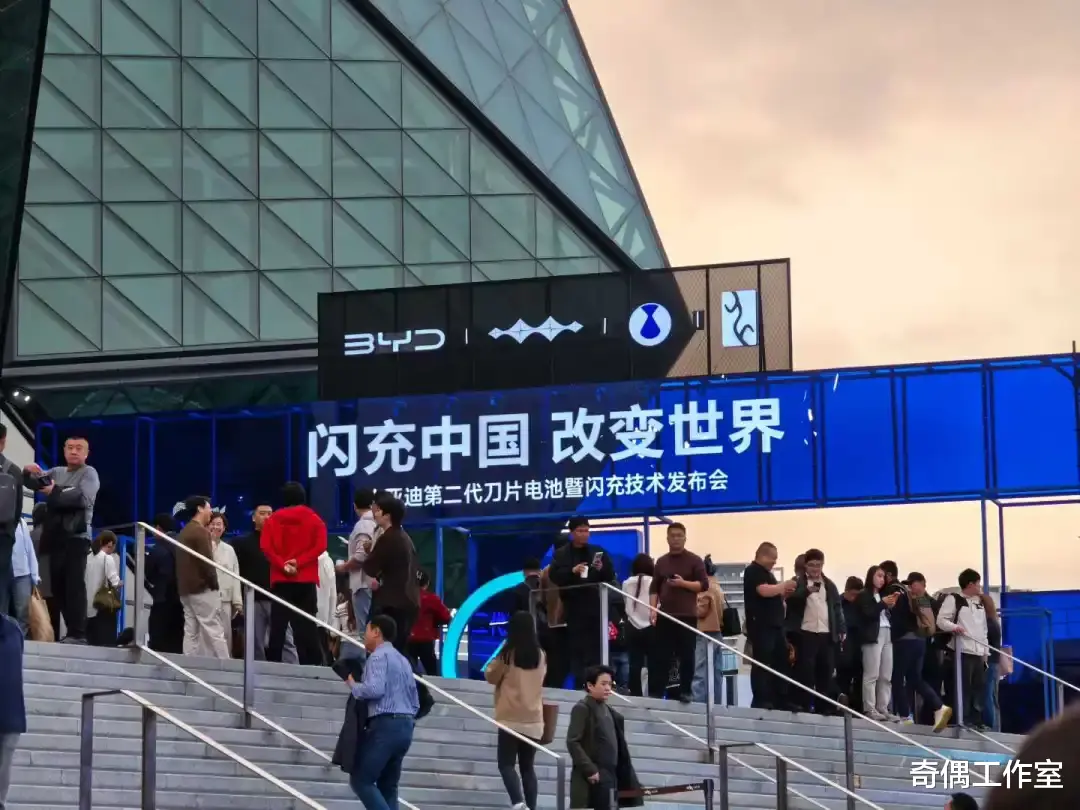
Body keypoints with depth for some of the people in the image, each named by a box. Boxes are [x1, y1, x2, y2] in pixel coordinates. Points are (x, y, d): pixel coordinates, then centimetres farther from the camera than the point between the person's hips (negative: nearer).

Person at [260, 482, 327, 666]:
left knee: (278, 626, 1)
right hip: (306, 580, 0)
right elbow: (320, 546, -7)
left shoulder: (273, 519, 7)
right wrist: (299, 561, -10)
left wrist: (282, 565, -11)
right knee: (306, 626, -1)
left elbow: (265, 546, -5)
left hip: (280, 580, 0)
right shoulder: (314, 519, 6)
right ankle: (311, 666, -6)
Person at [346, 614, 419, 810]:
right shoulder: (403, 660, 21)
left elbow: (375, 689, -20)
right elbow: (415, 703, 21)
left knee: (361, 780, -7)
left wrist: (353, 685, -3)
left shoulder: (378, 656, -5)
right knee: (388, 786, 10)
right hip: (405, 727, 9)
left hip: (385, 725, -9)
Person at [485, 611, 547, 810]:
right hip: (533, 719, 5)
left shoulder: (507, 653, -9)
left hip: (511, 718, -5)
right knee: (527, 766, 11)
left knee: (506, 764, -4)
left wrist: (495, 662, 16)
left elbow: (491, 677, 4)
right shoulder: (540, 655, 6)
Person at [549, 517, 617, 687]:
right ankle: (579, 682, 0)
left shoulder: (598, 552, 10)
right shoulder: (561, 554, 5)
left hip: (596, 606, 2)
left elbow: (611, 577, 9)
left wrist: (602, 569, -12)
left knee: (596, 646, 1)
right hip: (574, 607, -1)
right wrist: (572, 571, -19)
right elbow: (554, 576, -6)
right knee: (576, 647, -3)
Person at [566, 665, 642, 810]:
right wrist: (589, 769, -18)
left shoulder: (611, 713, 17)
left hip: (611, 777, 8)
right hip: (591, 779, -8)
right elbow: (572, 742, -13)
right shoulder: (582, 709, -5)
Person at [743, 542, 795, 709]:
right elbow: (764, 591, -23)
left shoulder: (767, 573, 22)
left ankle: (781, 701, 9)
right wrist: (783, 586, -10)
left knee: (781, 662, 7)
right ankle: (760, 702, -9)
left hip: (775, 625, 10)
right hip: (761, 626, -9)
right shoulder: (753, 571, -7)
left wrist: (783, 594, 10)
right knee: (762, 664, -9)